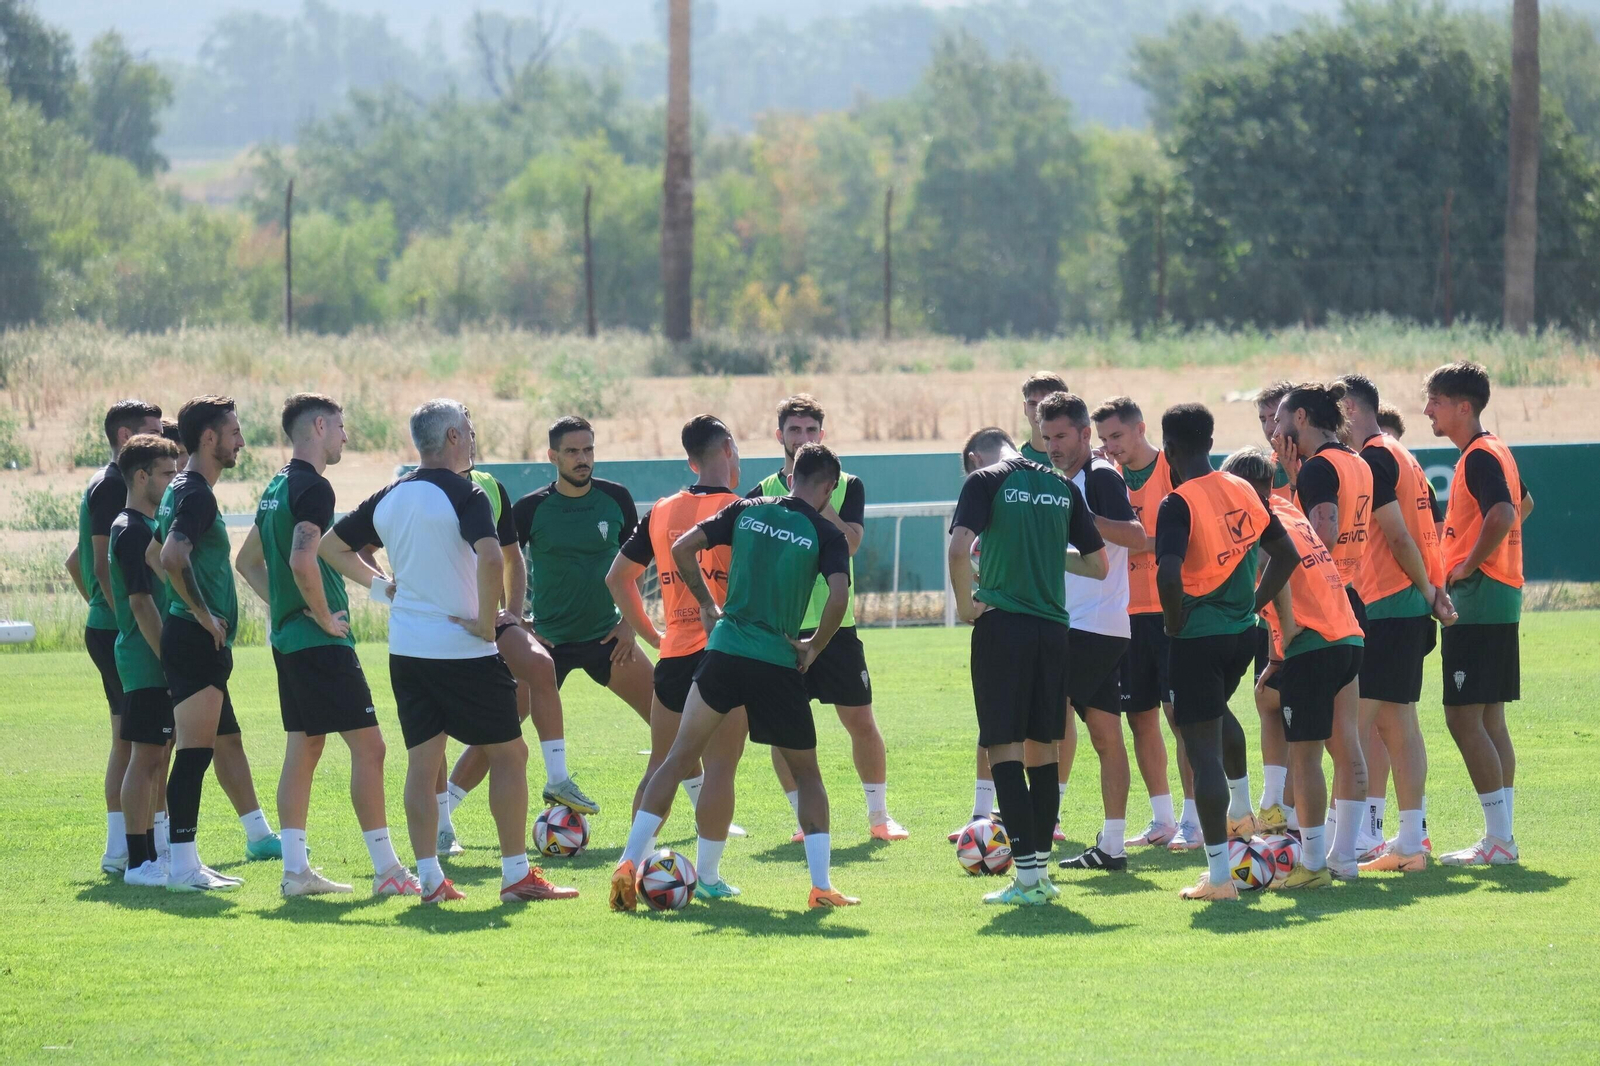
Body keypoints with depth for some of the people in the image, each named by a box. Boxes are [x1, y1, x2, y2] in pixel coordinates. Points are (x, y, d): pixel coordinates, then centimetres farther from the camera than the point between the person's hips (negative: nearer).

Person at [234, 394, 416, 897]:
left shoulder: (277, 487, 15)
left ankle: (295, 869, 10)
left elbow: (247, 561, 24)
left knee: (302, 750, 11)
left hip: (289, 640, 10)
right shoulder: (312, 488, -15)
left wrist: (284, 606, 15)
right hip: (321, 644, -10)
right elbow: (302, 562, -27)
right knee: (367, 745, -8)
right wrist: (325, 617, -15)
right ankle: (387, 870, -9)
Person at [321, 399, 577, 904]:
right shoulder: (463, 494, -13)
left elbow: (329, 546, 17)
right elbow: (492, 559, -29)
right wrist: (487, 622, -17)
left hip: (406, 649, 6)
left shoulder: (389, 497, 8)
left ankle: (429, 877, 5)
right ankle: (517, 875, 3)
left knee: (422, 762, 8)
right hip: (462, 649, -6)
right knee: (509, 753, 4)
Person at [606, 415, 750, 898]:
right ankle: (708, 875, -7)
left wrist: (651, 635, 22)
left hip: (673, 654, 5)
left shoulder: (662, 512, 11)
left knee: (662, 766, 15)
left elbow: (618, 577, 17)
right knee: (719, 768, -3)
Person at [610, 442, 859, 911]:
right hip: (780, 663, -2)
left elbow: (682, 548, 4)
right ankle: (821, 885, 5)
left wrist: (707, 604, 14)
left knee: (679, 759, 9)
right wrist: (814, 647, 1)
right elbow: (839, 596, -14)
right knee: (807, 774, 13)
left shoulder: (747, 510, 9)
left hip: (724, 651, 2)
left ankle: (629, 864, -1)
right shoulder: (825, 534, 1)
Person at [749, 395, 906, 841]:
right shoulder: (764, 493, 8)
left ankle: (879, 816, 12)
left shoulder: (846, 485, 5)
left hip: (836, 624, -1)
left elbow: (850, 541, -11)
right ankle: (806, 819, 10)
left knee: (862, 722, 0)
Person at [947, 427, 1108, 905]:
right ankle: (1041, 872, 16)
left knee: (1004, 747, -3)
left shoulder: (984, 481, -2)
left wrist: (966, 605, -5)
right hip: (1053, 628, 5)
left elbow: (959, 548, -18)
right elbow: (1097, 565, 16)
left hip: (1003, 626, -5)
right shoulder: (1062, 486, 13)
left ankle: (1027, 872, -11)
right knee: (1042, 748, 13)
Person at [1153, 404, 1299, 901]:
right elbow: (1286, 554, 11)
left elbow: (1169, 573, -30)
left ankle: (1218, 874, -3)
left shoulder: (1178, 504, -16)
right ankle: (1241, 809, 44)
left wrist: (1174, 620, -12)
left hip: (1198, 637, -7)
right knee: (1217, 711, 36)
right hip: (1242, 633, 7)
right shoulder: (1243, 491, 5)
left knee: (1203, 747, -2)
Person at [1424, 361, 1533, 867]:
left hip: (1476, 598, -10)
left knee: (1464, 718, -10)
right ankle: (1503, 834, 13)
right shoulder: (1494, 451, 16)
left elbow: (1503, 515, -31)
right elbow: (1523, 504, 33)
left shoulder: (1479, 457, -15)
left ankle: (1498, 837, -11)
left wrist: (1468, 566, -19)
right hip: (1500, 600, 10)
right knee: (1489, 720, 12)